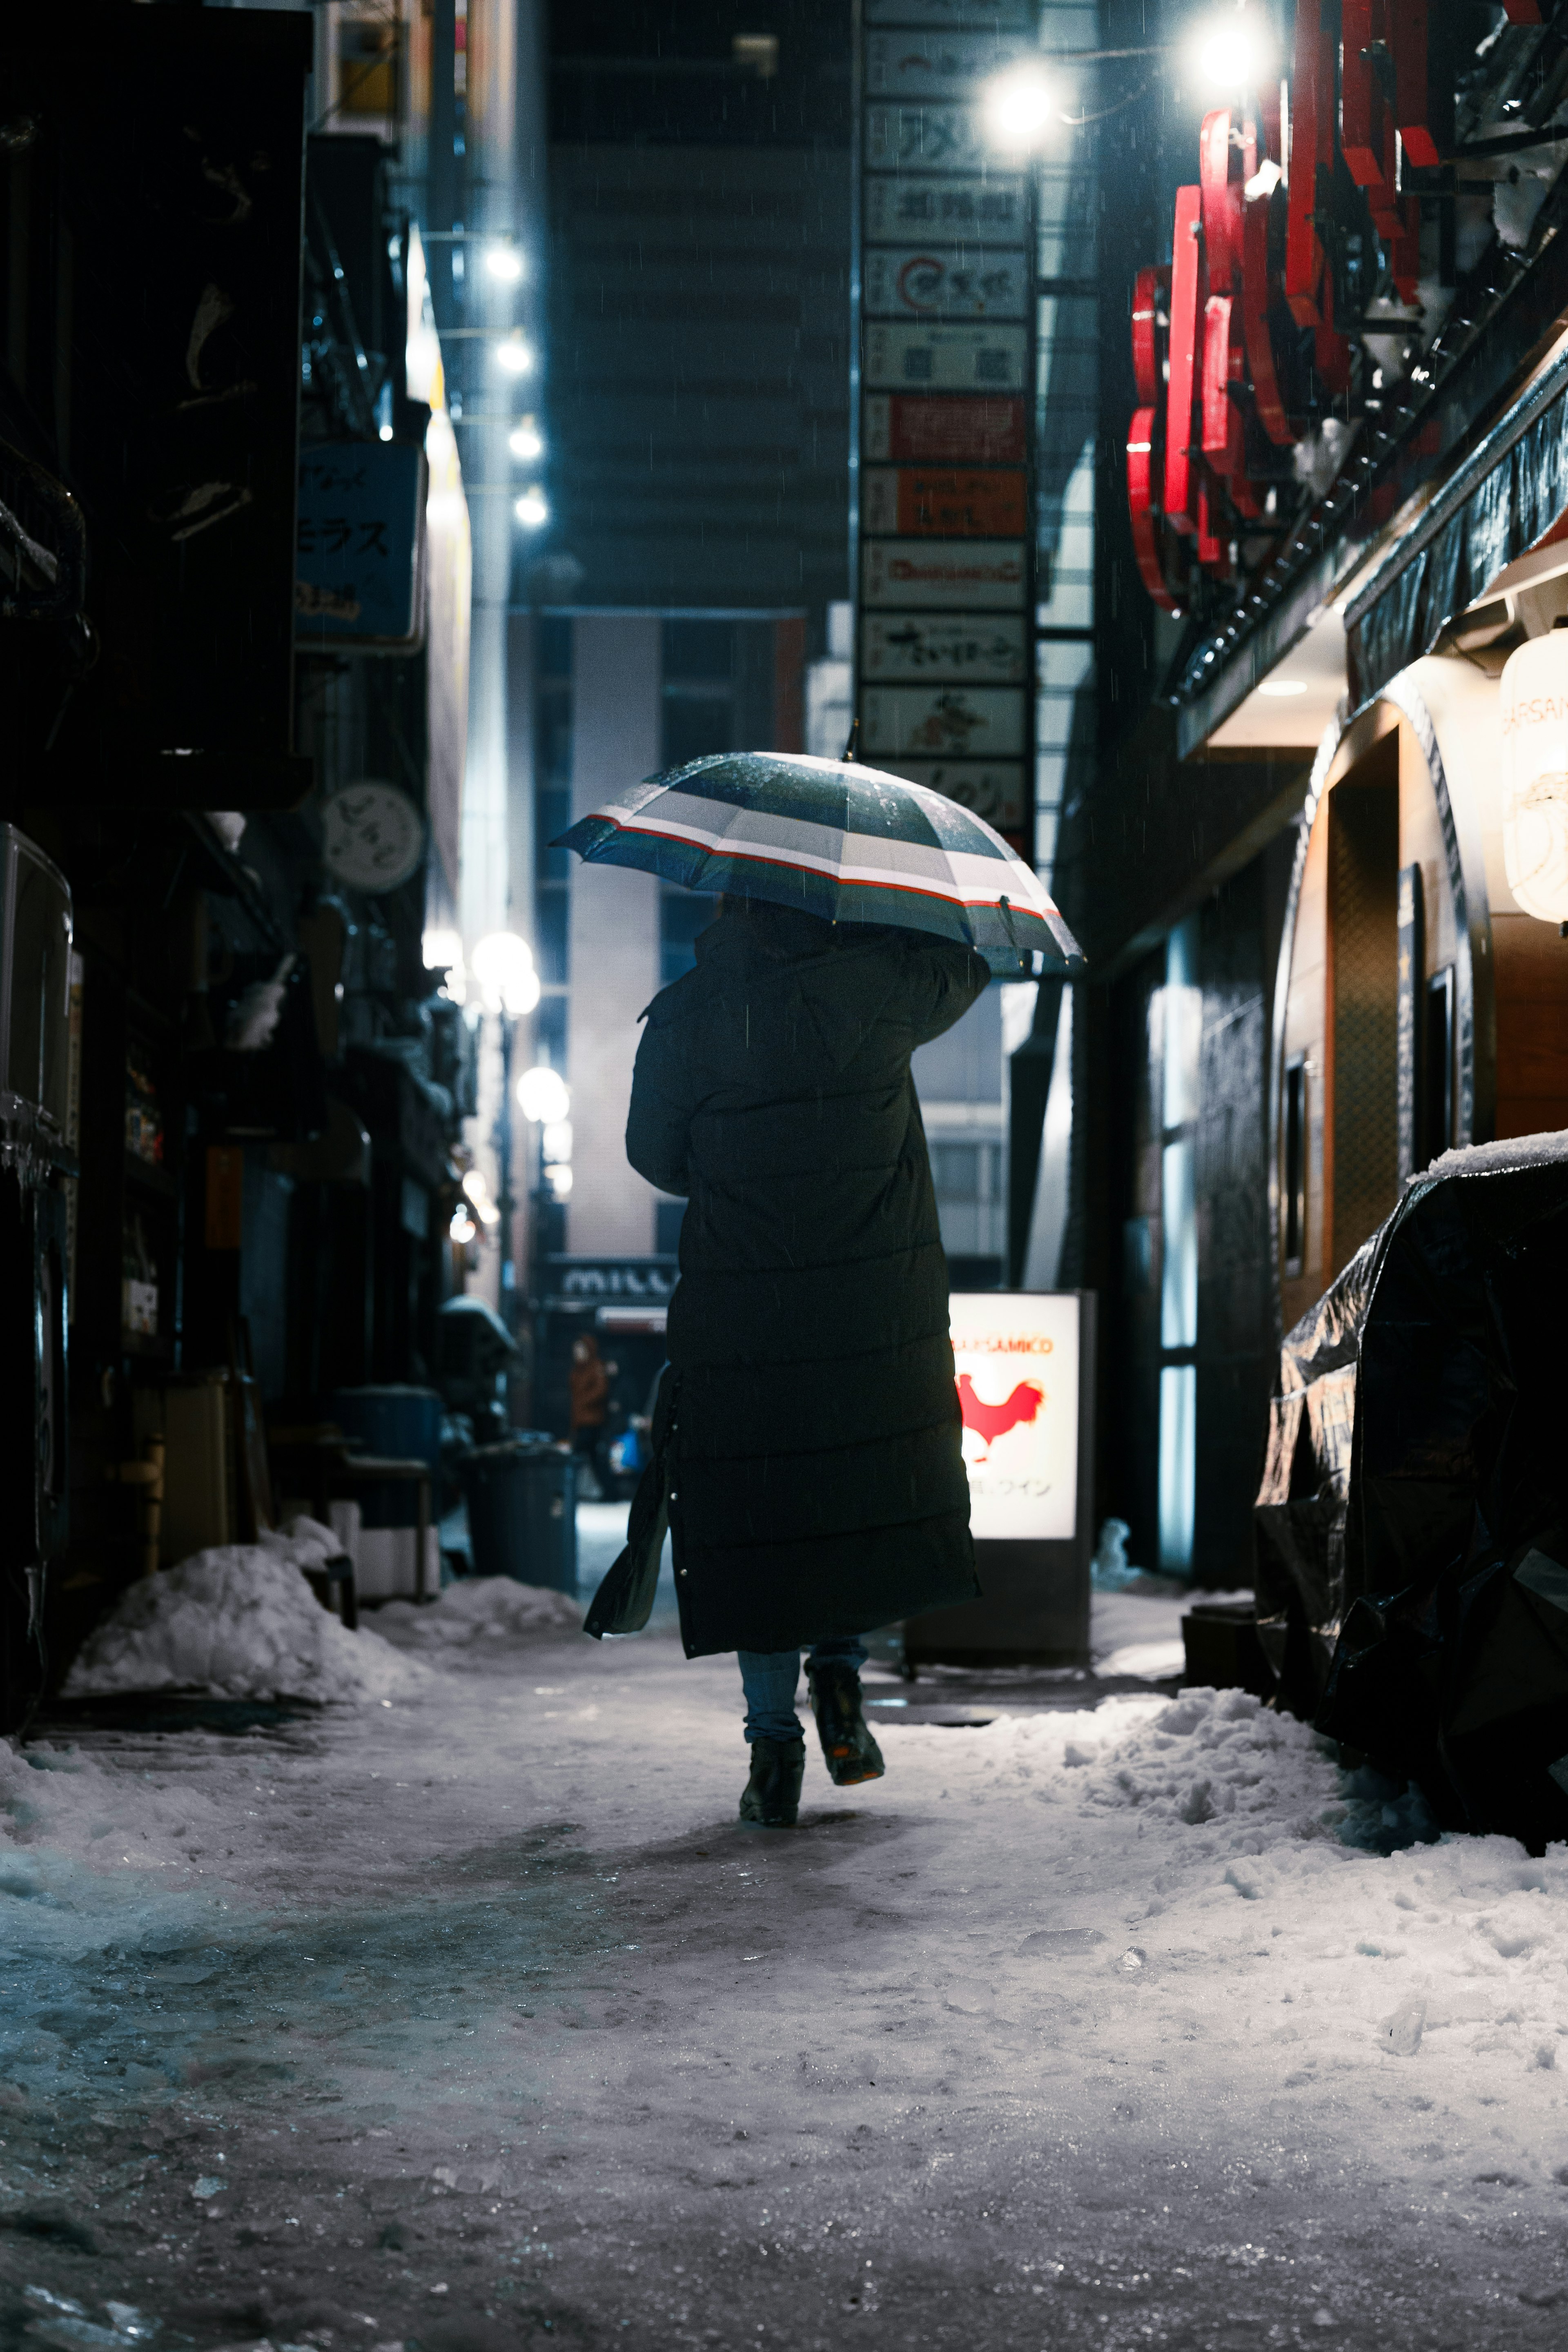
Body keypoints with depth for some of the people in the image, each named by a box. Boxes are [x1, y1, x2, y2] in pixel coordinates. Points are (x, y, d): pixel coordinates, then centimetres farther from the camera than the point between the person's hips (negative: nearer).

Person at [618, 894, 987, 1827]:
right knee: (879, 1486, 21)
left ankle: (774, 1742, 8)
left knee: (755, 1512, 9)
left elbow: (654, 1155, 7)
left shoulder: (685, 1015, -5)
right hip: (880, 1306, 0)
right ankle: (842, 1660, 5)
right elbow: (969, 963, 15)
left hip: (739, 1309, 0)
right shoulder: (878, 983, -7)